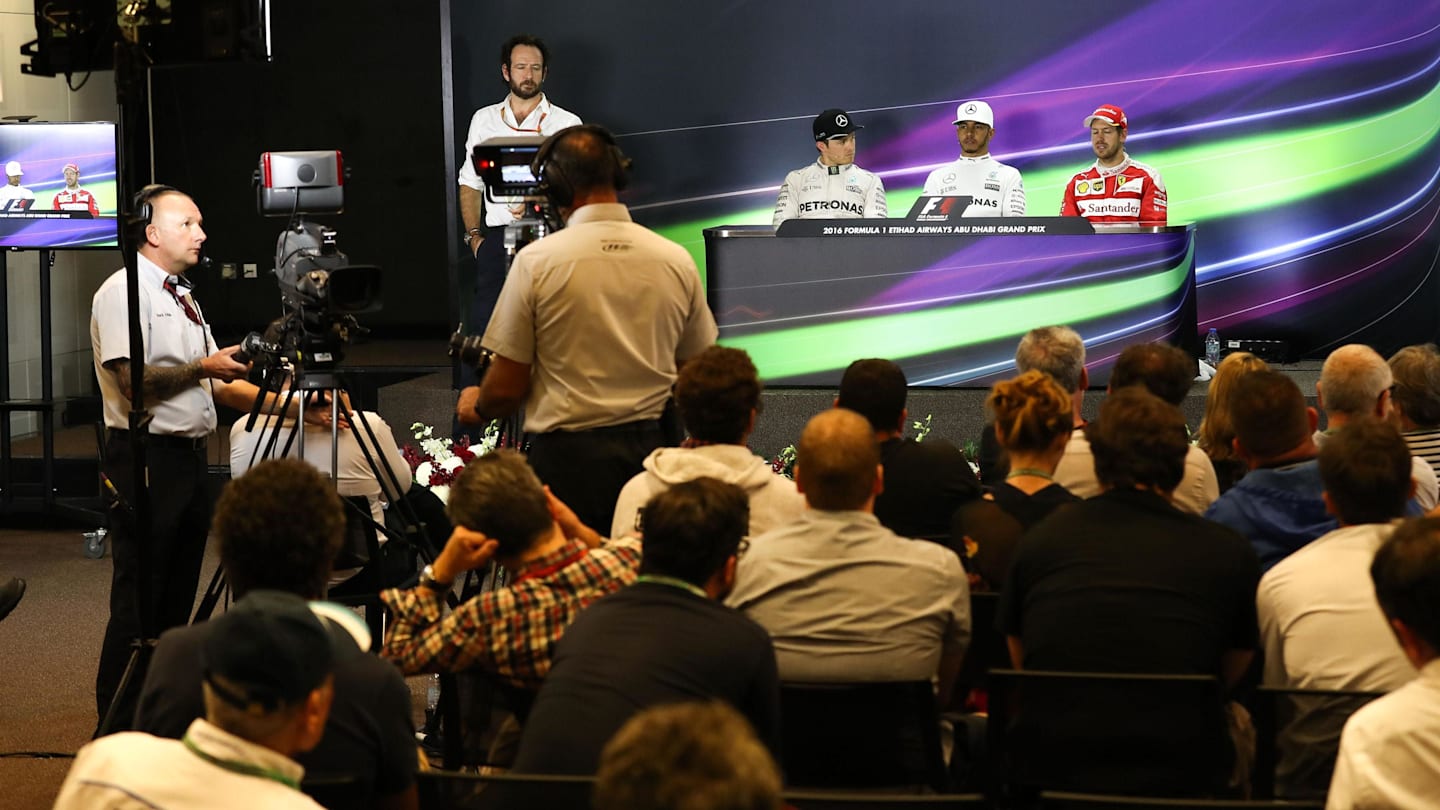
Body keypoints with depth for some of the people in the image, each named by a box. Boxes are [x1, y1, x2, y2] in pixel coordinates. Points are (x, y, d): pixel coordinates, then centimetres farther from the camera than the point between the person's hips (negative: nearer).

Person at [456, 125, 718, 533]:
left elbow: (507, 388, -4)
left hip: (570, 457, -3)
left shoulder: (536, 260, -7)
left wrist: (476, 407, 19)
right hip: (653, 448, 3)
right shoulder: (677, 260, 3)